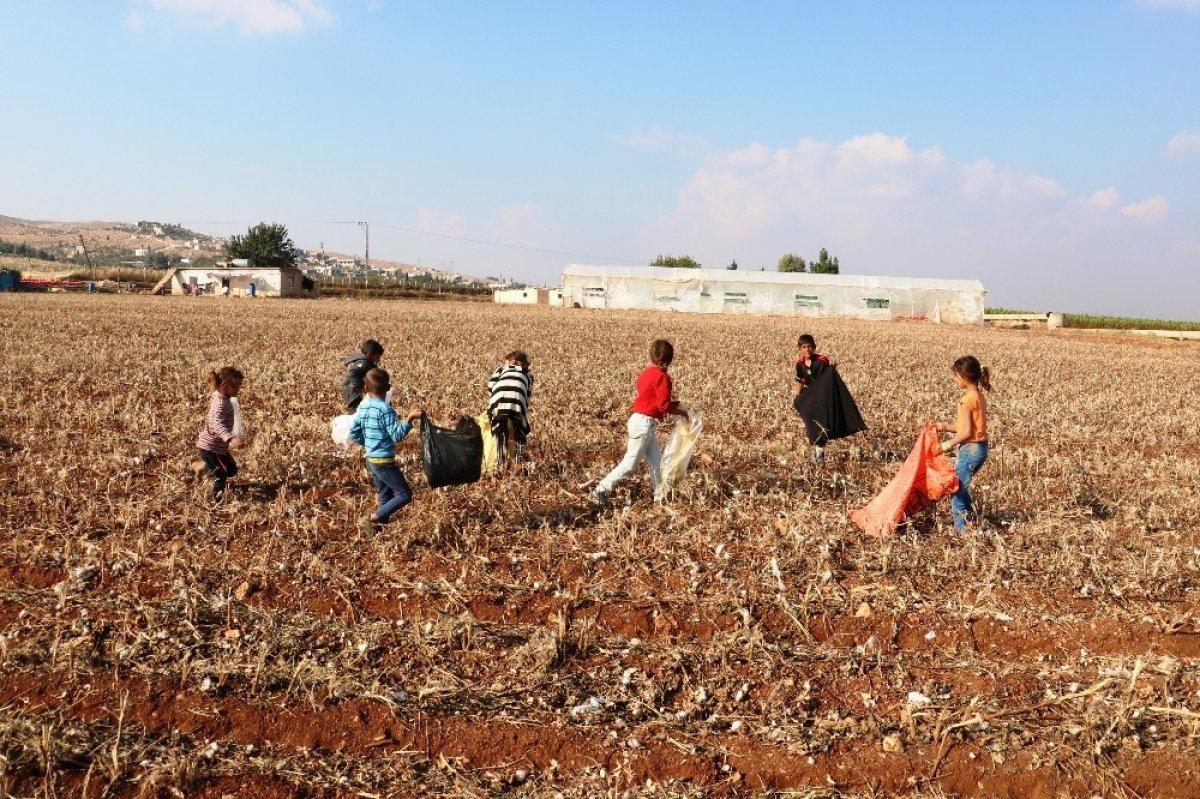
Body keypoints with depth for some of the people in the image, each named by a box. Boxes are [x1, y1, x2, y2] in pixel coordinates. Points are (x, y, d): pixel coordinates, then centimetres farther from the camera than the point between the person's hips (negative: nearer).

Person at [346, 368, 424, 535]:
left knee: (385, 495, 21)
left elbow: (353, 433, 8)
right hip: (384, 461, -8)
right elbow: (397, 435, -23)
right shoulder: (384, 408, -19)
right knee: (405, 494, -2)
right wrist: (409, 419, -25)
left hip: (370, 459, 8)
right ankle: (370, 520, -6)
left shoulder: (362, 407, 2)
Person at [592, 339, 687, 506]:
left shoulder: (646, 372, 10)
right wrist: (679, 411, -2)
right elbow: (664, 405, -18)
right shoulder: (662, 377, -15)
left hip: (639, 419, 9)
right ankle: (600, 491, 2)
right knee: (630, 464, -3)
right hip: (644, 422, -9)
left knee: (655, 462, 13)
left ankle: (660, 497, 19)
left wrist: (672, 403, 13)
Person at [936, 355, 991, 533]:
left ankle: (962, 531, 1)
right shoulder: (979, 396, 10)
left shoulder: (967, 400, -19)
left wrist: (949, 444, -8)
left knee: (956, 491, -2)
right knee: (961, 486, 24)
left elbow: (967, 432, -21)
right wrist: (945, 428, 11)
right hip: (981, 447, 10)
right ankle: (971, 518, 34)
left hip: (970, 450, -10)